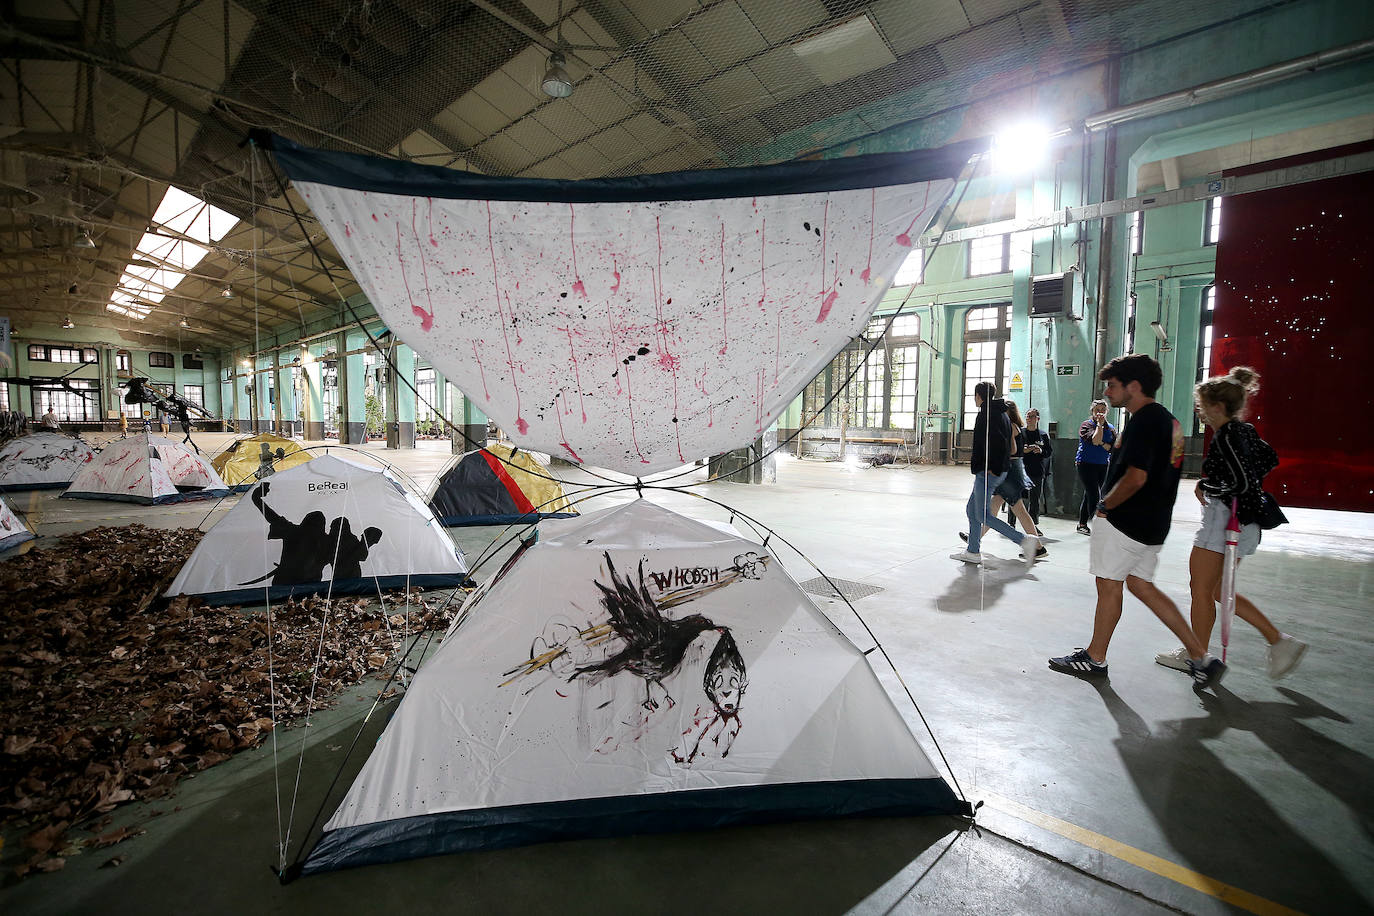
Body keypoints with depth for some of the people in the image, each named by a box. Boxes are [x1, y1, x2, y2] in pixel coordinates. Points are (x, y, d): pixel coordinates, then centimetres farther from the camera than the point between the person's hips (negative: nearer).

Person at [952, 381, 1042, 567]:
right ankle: (973, 551, 19)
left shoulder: (987, 413, -13)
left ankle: (1025, 540, -8)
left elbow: (996, 441, -24)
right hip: (999, 470, 10)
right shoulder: (1000, 412, 17)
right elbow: (1006, 442, 18)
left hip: (988, 472, -10)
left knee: (982, 515, -6)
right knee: (971, 510, 15)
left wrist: (992, 467, -22)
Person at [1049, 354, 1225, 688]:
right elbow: (1162, 472, 20)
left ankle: (1095, 658, 16)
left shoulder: (1144, 420, -18)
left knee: (1109, 585, 2)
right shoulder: (1167, 419, 14)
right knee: (1141, 584, 16)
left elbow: (1136, 476, -25)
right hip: (1154, 523, 10)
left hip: (1126, 521, -10)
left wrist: (1105, 506, -13)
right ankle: (1201, 657, 17)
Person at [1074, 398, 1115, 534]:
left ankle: (1082, 525, 20)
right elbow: (1095, 440, -21)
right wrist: (1099, 424, -16)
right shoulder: (1087, 425, -5)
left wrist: (1102, 444, -16)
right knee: (1095, 496, -12)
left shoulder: (1111, 428, 10)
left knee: (1089, 495, 12)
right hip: (1086, 464, -5)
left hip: (1102, 466, 6)